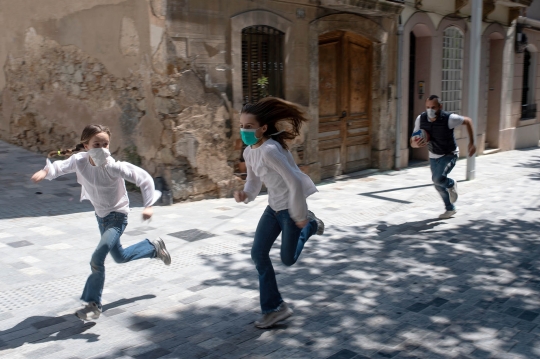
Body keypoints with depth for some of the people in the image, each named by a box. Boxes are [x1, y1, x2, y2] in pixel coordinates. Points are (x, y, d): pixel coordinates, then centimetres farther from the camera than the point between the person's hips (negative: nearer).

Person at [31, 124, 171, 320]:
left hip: (117, 216, -6)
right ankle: (154, 247, 42)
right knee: (120, 257, 19)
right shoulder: (79, 161, -14)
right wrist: (45, 171, -32)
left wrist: (148, 205, -32)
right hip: (101, 215, 6)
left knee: (97, 258, -20)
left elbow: (144, 177, -26)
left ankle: (93, 304, -4)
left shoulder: (113, 166, -28)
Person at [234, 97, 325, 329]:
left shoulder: (269, 150, -27)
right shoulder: (249, 152, 0)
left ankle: (309, 225, 32)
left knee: (288, 259, 5)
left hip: (290, 207, -8)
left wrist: (300, 216, -19)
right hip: (273, 207, 8)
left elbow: (294, 182, -27)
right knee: (258, 254, 3)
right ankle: (273, 308, 17)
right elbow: (253, 180, 12)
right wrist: (245, 194, -11)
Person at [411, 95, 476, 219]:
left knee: (438, 178, -28)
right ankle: (450, 209, 40)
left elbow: (467, 121, -9)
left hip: (449, 155, -5)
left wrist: (472, 143, -10)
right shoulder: (421, 119, -17)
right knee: (439, 186, 15)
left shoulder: (449, 118, -28)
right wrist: (416, 144, -35)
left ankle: (451, 184, 9)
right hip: (433, 156, 5)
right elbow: (412, 142, -10)